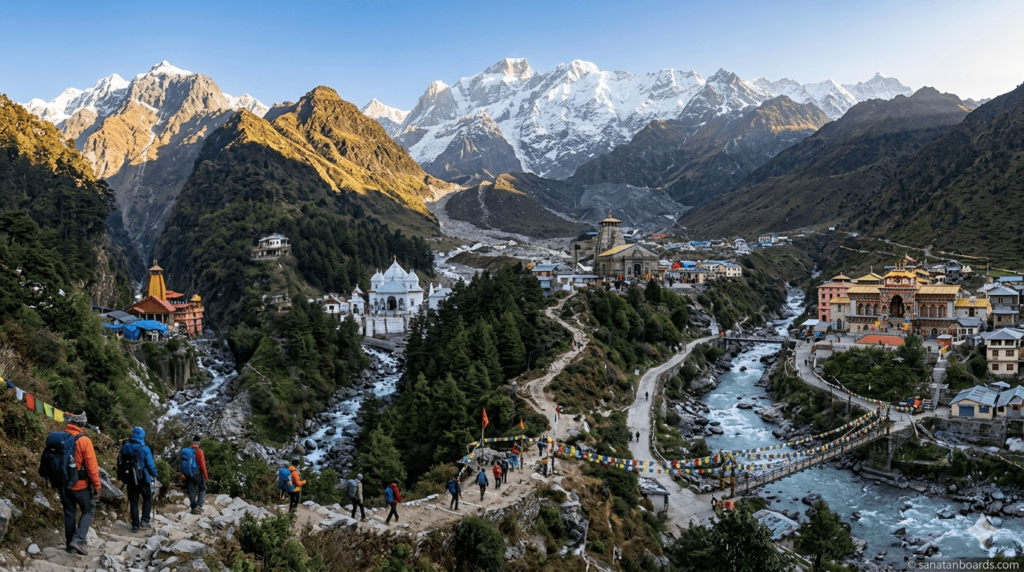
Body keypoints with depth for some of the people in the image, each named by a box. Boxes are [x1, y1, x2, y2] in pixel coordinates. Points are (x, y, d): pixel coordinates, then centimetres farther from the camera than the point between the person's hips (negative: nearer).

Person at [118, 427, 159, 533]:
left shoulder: (125, 448, -1)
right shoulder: (145, 449, -14)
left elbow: (120, 463, 6)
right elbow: (150, 464, -11)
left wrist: (121, 476, 16)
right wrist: (154, 475, 5)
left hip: (130, 479, 4)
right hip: (143, 479, -4)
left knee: (133, 501, 11)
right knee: (147, 499, 13)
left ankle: (135, 525, 11)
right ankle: (144, 521, 3)